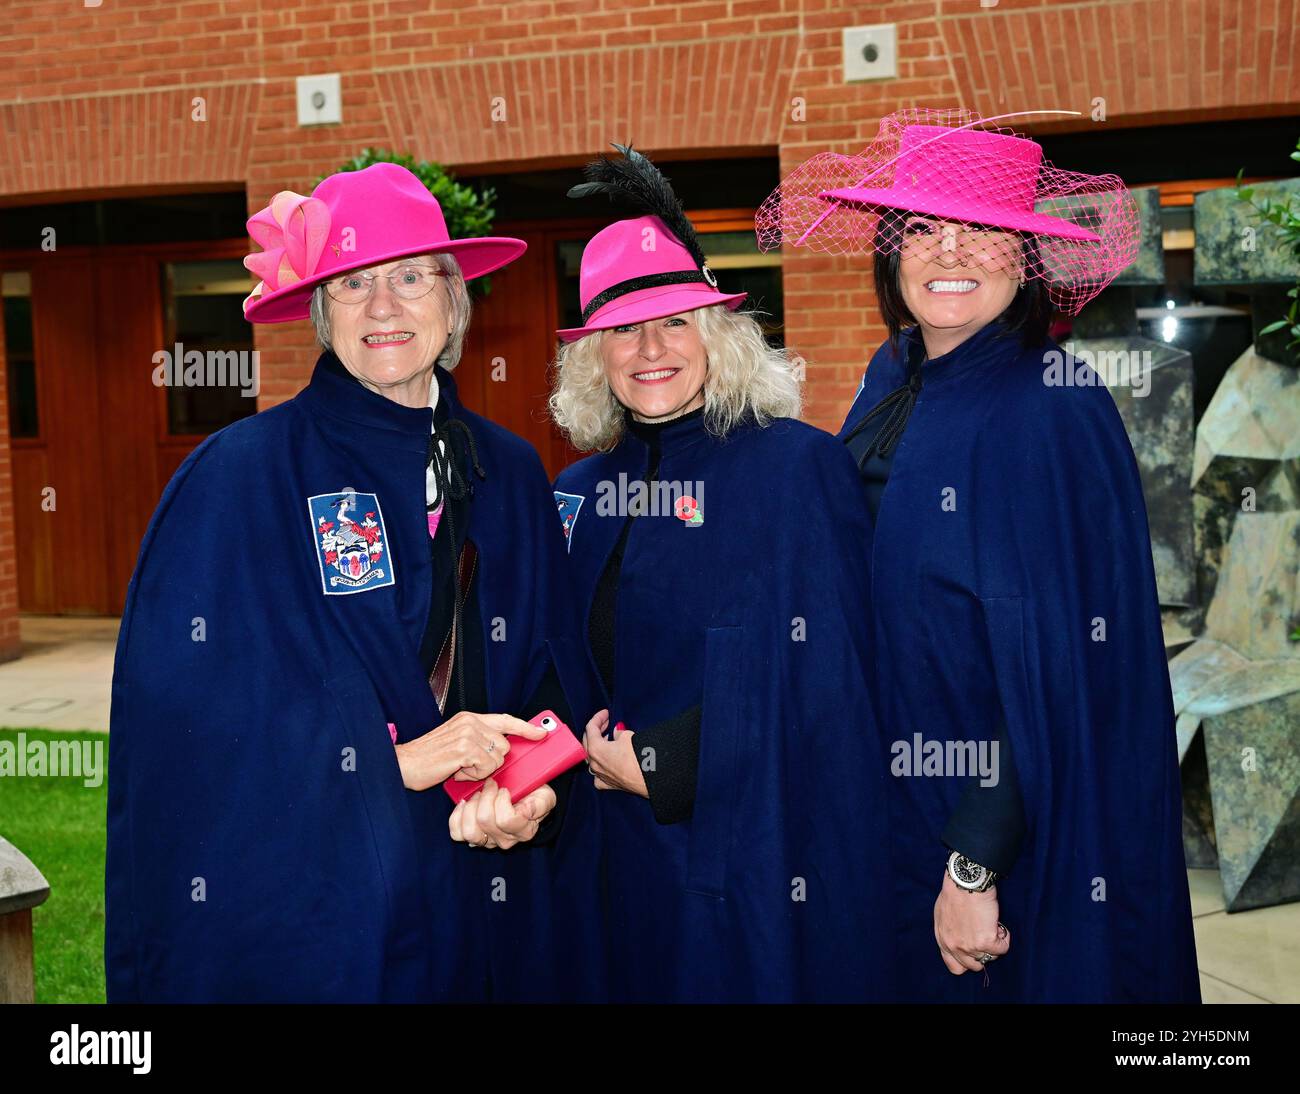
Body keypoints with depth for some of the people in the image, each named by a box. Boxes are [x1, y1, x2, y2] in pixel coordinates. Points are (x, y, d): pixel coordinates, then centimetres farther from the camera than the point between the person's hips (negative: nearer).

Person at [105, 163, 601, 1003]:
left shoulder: (512, 475, 5)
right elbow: (191, 707, -14)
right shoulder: (240, 477, -9)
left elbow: (555, 673, 6)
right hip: (305, 909, -4)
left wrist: (533, 793, -12)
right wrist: (392, 760, -19)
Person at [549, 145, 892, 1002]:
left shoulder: (797, 467, -9)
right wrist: (581, 752, -6)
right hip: (617, 863, 5)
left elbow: (814, 676, -15)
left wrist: (656, 768, -14)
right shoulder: (581, 492, 9)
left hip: (756, 863, -5)